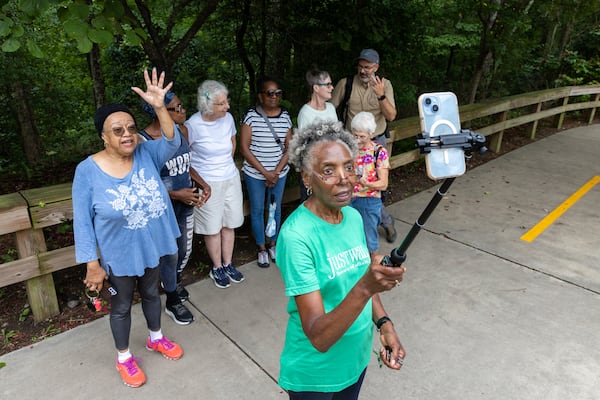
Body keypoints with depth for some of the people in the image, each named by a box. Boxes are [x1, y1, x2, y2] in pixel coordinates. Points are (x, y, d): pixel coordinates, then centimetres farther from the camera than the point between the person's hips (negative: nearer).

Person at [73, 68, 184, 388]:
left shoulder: (147, 153, -10)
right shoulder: (88, 170, -18)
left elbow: (172, 143, -29)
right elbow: (82, 222, -14)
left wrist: (159, 108, -42)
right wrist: (92, 264, -13)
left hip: (151, 247, 3)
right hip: (118, 255, -3)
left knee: (152, 293, 25)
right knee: (122, 305, 17)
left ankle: (155, 338, 51)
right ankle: (124, 357, 41)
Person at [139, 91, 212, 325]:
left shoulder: (181, 131, -1)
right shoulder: (144, 141, -22)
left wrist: (203, 184, -3)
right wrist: (175, 194, -22)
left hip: (187, 203, 7)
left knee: (185, 250, 22)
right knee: (169, 255, 10)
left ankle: (174, 283, 52)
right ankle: (172, 303, 33)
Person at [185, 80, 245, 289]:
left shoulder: (228, 118, -4)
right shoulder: (193, 125, -19)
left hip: (231, 179, 5)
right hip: (207, 183, -5)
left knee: (229, 224, 13)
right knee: (213, 228, 7)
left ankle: (228, 264, 31)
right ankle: (217, 268, 26)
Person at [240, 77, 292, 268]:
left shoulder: (285, 116, -2)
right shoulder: (250, 116, -11)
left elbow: (289, 147, 0)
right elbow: (244, 148, -12)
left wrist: (277, 171, -11)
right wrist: (265, 172, -15)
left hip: (280, 173, 3)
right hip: (255, 174, -3)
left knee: (275, 208, 15)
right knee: (257, 210, 9)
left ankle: (273, 244, 35)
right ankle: (261, 249, 27)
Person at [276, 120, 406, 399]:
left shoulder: (354, 217, -7)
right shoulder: (297, 235, -28)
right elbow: (319, 338, -31)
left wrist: (384, 324, -6)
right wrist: (366, 287, -43)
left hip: (357, 358, 6)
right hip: (315, 374, -6)